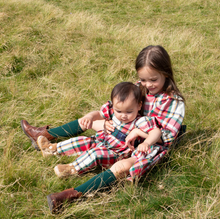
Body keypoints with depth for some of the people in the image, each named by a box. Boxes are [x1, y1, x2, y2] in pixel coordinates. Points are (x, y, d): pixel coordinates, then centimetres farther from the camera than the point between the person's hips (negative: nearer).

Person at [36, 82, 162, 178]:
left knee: (95, 154, -32)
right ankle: (52, 149, 20)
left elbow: (156, 132, -32)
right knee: (80, 142, 6)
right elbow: (99, 114, 9)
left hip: (115, 153, -7)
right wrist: (89, 116, -14)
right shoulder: (112, 111, -7)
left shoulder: (139, 123, -24)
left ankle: (72, 170, -24)